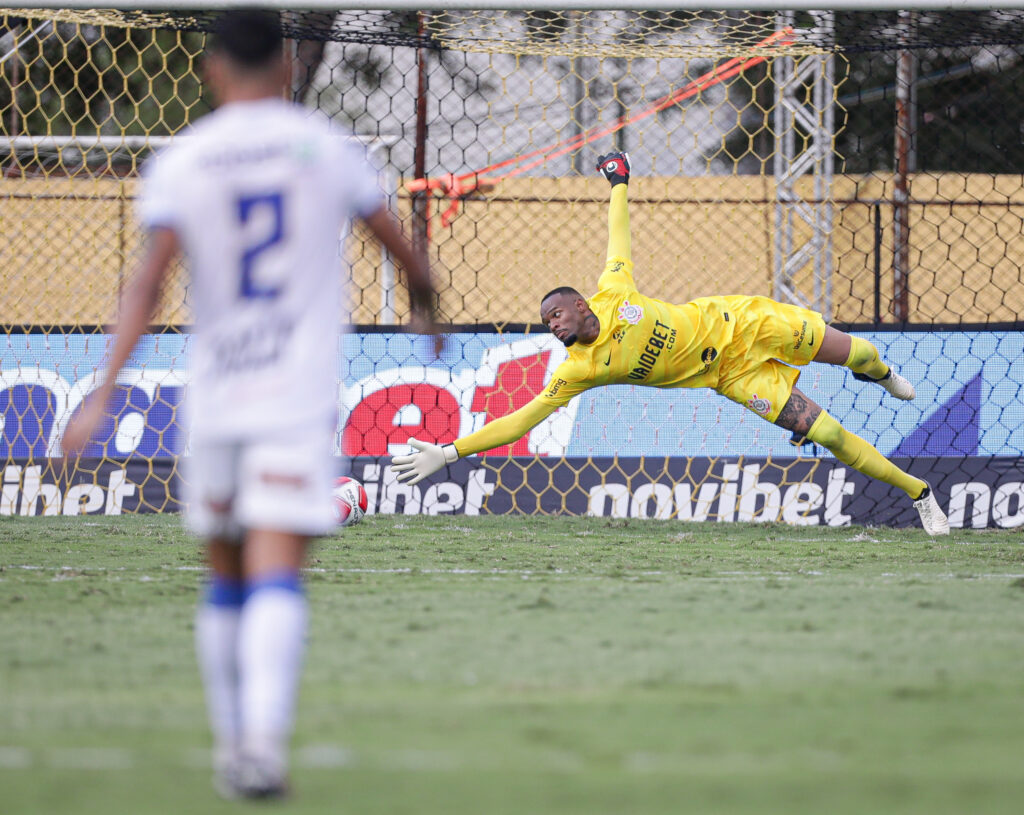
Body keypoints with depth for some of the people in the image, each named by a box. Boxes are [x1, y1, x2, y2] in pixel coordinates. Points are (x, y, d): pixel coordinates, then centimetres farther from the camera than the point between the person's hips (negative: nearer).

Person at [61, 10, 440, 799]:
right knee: (277, 578, -11)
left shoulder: (180, 163, 1)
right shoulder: (326, 148, 2)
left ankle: (232, 745, 20)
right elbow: (403, 247, 9)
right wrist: (426, 304, 31)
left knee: (226, 580, 17)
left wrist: (105, 392, -14)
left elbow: (150, 279, -11)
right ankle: (264, 741, -29)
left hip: (215, 399, 2)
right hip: (300, 399, -2)